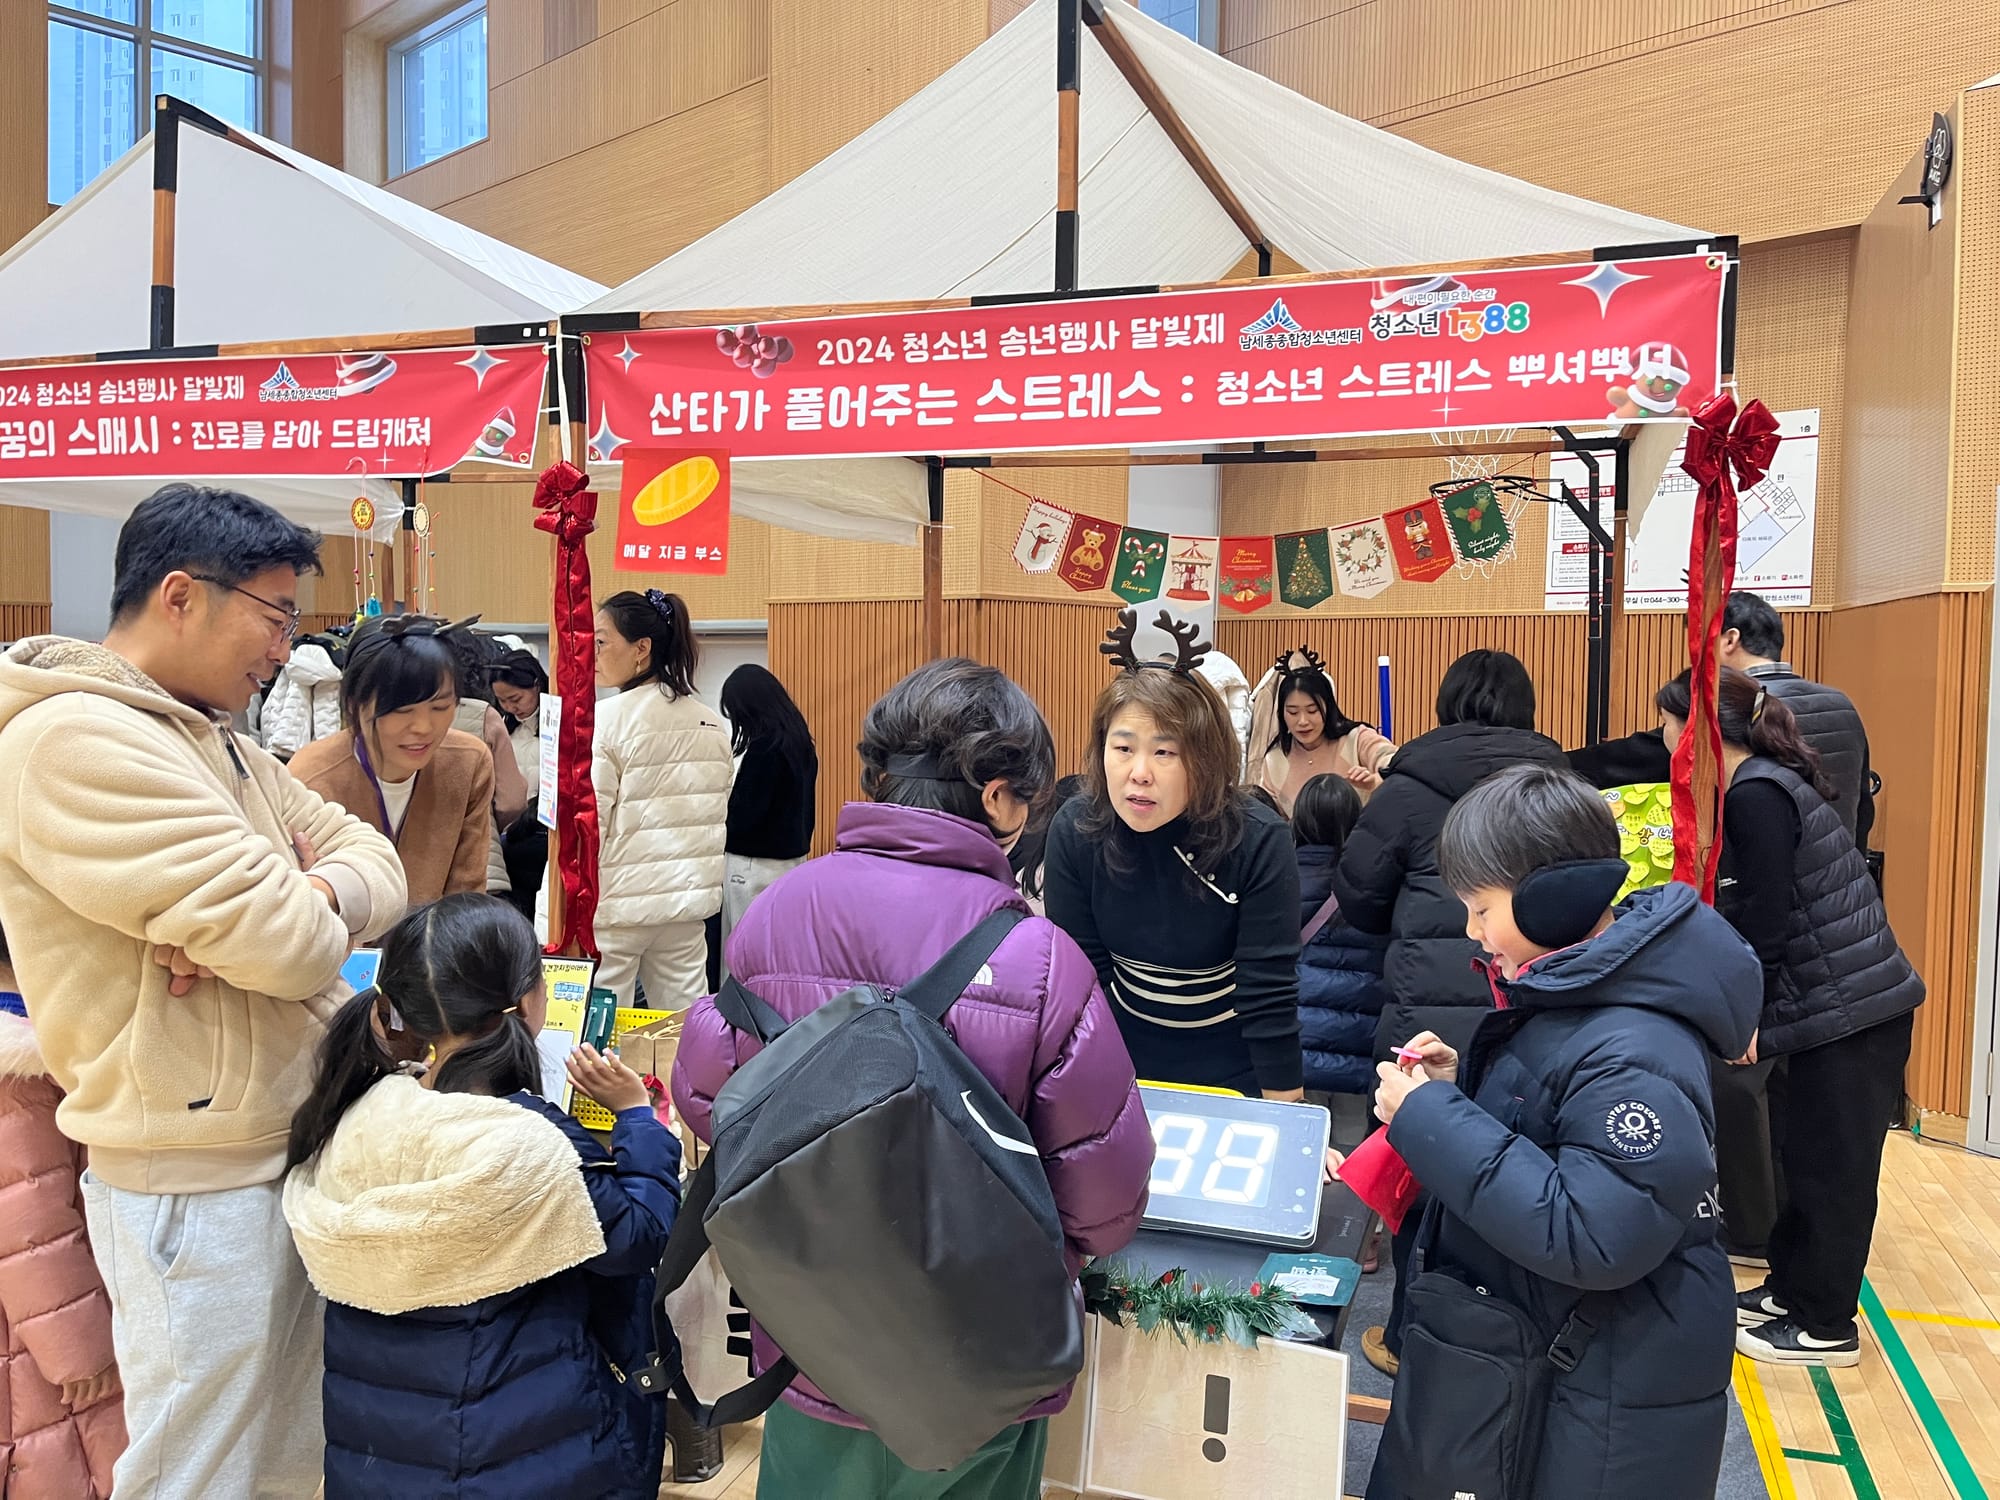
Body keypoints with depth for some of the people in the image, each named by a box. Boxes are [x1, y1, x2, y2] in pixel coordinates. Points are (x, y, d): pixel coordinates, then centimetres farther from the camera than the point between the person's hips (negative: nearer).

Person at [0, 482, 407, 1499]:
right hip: (198, 1183, -8)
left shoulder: (216, 739, 10)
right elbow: (293, 945, -27)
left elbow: (372, 861, 4)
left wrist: (305, 898, -17)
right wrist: (297, 915, -3)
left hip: (288, 1149, 8)